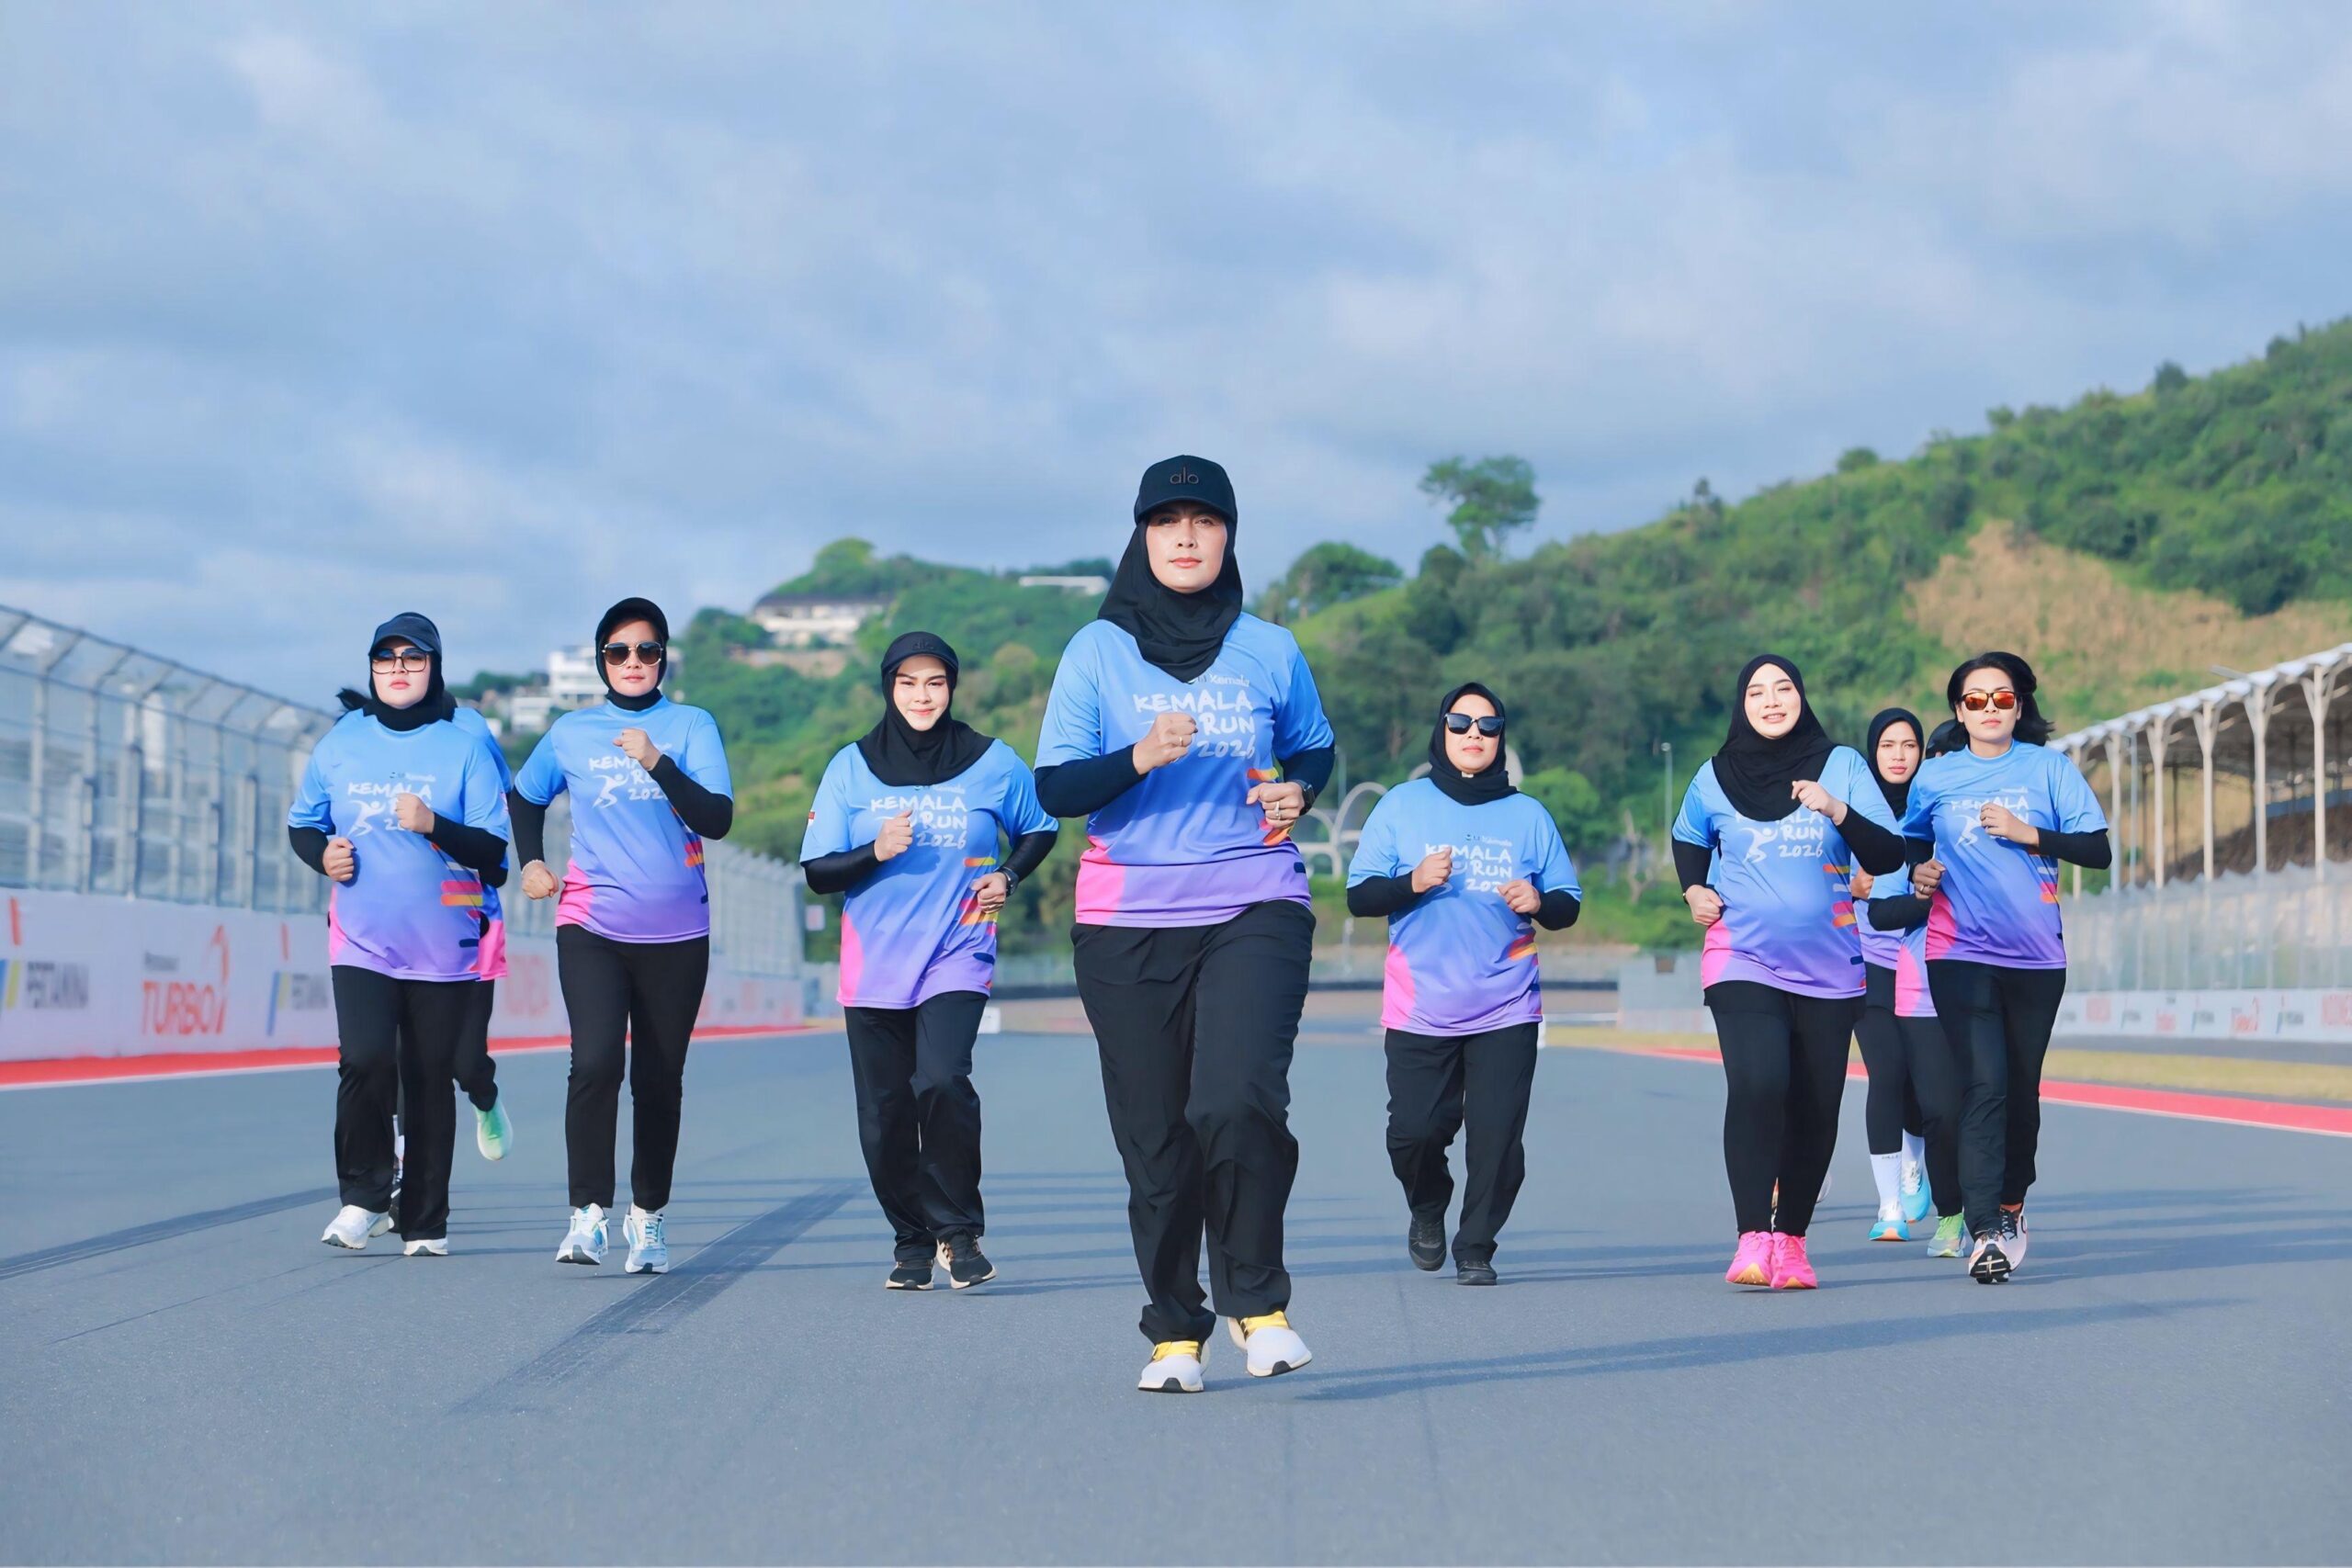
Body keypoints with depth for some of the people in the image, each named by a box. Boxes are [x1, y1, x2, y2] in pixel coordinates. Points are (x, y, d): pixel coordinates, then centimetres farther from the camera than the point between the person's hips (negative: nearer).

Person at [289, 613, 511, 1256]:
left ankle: (425, 1222, 14)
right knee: (365, 1060, -18)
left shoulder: (463, 749, 0)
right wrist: (322, 854, -2)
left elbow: (494, 852, -4)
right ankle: (364, 1197, 1)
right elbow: (301, 823, 20)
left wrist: (434, 825, -20)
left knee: (430, 1081, 3)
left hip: (442, 947, -1)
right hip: (361, 942, 1)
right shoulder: (340, 744, 7)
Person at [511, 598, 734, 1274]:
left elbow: (717, 818, -9)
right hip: (591, 926, 0)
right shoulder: (571, 733, 8)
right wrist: (531, 863, 11)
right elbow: (524, 796, 25)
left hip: (675, 932, 0)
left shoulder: (692, 727, 3)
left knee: (659, 1080, 6)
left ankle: (649, 1215, 19)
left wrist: (657, 762, -19)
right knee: (595, 1062, -19)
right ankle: (588, 1213, -16)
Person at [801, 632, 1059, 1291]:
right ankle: (914, 1242, 20)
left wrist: (1008, 876, 1)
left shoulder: (993, 763, 2)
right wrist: (876, 852, -15)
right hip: (874, 963, 2)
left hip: (957, 958, -2)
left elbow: (1038, 829, 19)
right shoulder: (852, 766, 4)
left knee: (942, 1081, -24)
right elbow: (817, 872, 3)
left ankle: (958, 1230, -8)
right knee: (885, 1115, 3)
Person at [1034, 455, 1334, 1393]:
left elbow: (1313, 748, 24)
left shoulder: (1269, 651, 9)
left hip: (1254, 910, 0)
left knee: (1239, 1104, -20)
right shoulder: (1099, 650, 4)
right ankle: (1174, 1330, 16)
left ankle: (1257, 1300, -2)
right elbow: (1054, 789, 0)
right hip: (1127, 925, 0)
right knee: (1155, 1138, 2)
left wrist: (1297, 790, 1)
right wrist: (1140, 756, -18)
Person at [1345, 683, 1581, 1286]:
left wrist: (1539, 902, -12)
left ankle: (1476, 1249, 9)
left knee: (1498, 1136, -7)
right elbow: (1359, 897, 2)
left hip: (1506, 1010, 1)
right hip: (1420, 1008, -1)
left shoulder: (1528, 816, 10)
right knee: (1414, 1130, -5)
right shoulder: (1402, 806, 6)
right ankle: (1427, 1211, 26)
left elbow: (1568, 906, 10)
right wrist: (1412, 882, -16)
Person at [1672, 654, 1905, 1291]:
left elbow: (1888, 857, -3)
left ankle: (1791, 1238, 15)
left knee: (1816, 1108, 2)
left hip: (1828, 968, 1)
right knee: (1757, 1085, -21)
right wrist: (1695, 890, 6)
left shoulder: (1842, 766, 2)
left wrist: (1837, 809, -18)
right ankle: (1753, 1238, -20)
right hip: (1743, 961, -1)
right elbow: (1688, 840, 25)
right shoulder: (1715, 777, 5)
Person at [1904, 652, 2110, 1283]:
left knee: (2022, 1088, 11)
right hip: (1961, 953, -1)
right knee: (1985, 1084, -15)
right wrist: (1919, 870, 0)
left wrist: (2029, 834, -13)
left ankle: (2011, 1205, 33)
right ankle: (1984, 1232, -19)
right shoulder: (1936, 776, 7)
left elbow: (2098, 851, -1)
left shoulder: (2051, 769, 4)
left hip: (2036, 955, 1)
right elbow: (1910, 844, 21)